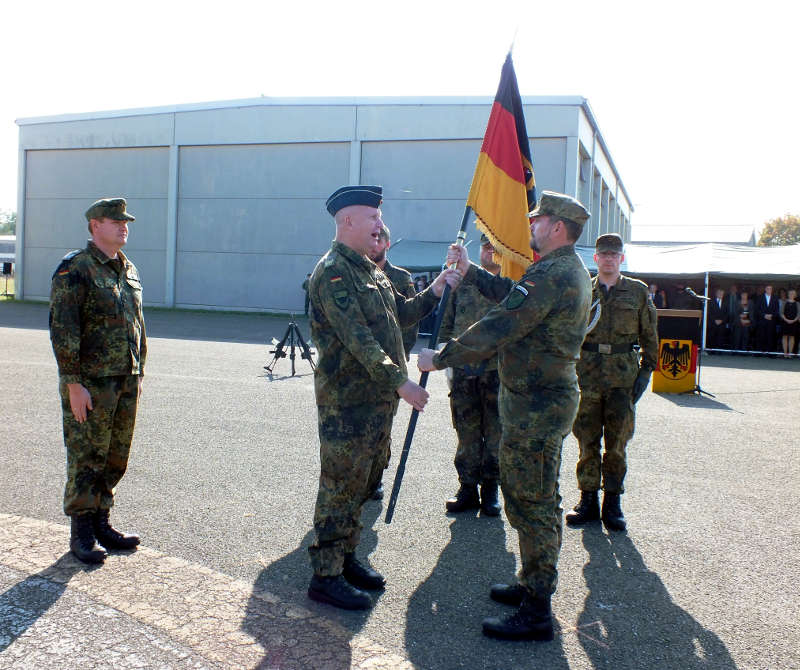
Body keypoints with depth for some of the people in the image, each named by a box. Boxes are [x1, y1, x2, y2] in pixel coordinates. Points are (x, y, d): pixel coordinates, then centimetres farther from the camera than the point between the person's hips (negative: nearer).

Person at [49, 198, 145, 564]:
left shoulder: (128, 270, 14)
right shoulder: (74, 269, -10)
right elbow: (62, 330, -14)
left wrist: (138, 373, 16)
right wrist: (73, 384, -18)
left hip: (126, 382, 7)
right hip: (90, 383, -7)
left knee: (115, 458, 12)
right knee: (86, 458, 1)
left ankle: (101, 523, 26)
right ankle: (81, 533, 13)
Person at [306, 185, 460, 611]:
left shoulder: (369, 270, 16)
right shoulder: (333, 271, -16)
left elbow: (401, 315, 23)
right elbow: (358, 339, -23)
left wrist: (434, 292, 10)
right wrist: (400, 382, -25)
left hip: (378, 399, 9)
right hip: (347, 400, -9)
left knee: (360, 482, 17)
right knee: (340, 485, -2)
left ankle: (346, 558, 30)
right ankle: (325, 576, 9)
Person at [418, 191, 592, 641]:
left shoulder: (551, 275, -21)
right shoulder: (570, 271, 14)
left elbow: (498, 328, -23)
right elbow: (514, 296, 25)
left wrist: (439, 358, -14)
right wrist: (470, 270, 26)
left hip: (537, 405, -11)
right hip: (548, 397, 11)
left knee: (532, 502, -4)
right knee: (536, 499, 19)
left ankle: (536, 614, 5)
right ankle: (534, 585, 33)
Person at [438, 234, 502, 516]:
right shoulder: (462, 283, 9)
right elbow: (447, 325, 14)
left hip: (498, 371, -2)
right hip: (464, 371, 2)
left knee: (495, 433, 6)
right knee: (467, 433, 8)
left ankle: (490, 489, 19)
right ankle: (467, 488, 19)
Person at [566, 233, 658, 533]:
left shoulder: (637, 291, 6)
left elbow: (649, 336, 10)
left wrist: (646, 371, 2)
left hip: (623, 376, -1)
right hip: (587, 374, 1)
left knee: (617, 443, 3)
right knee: (587, 441, 4)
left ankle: (612, 503, 15)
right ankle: (588, 500, 15)